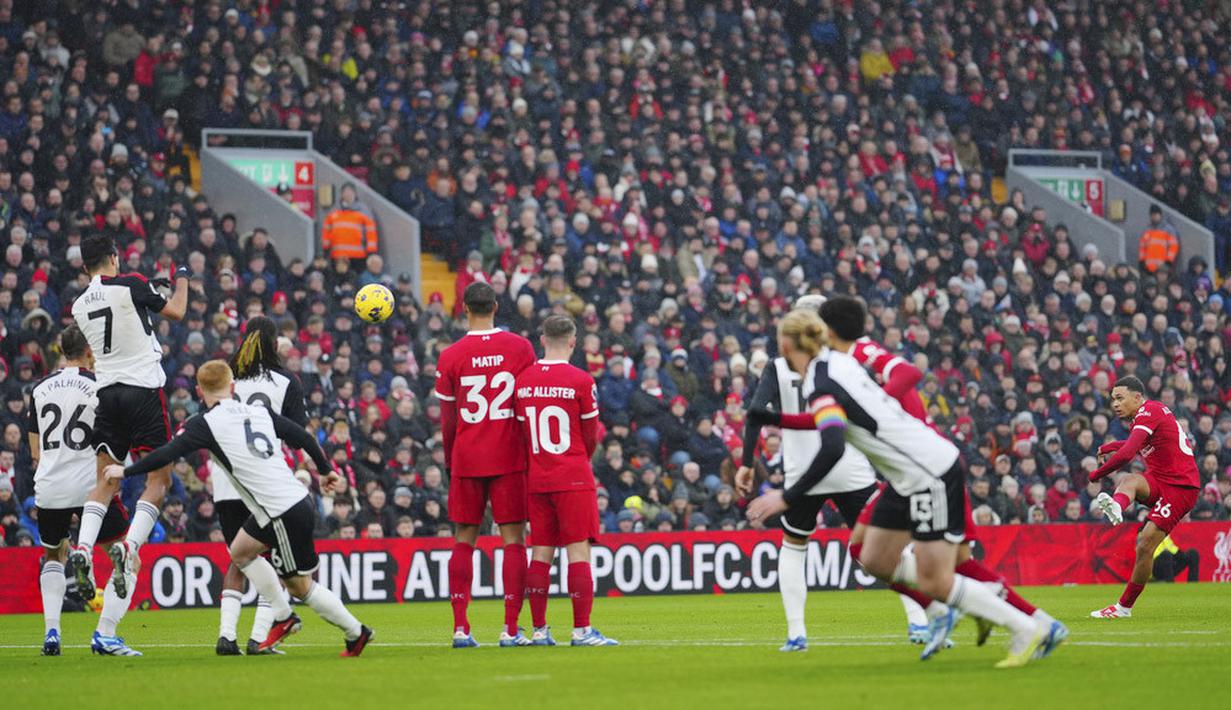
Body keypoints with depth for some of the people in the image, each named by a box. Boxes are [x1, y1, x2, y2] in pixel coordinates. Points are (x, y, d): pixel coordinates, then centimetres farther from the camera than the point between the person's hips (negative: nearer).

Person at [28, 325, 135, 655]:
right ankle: (105, 633, -8)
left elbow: (35, 450, 16)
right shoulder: (99, 386, -5)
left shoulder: (40, 388, 10)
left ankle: (51, 632, 12)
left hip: (49, 489, 5)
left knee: (54, 555, 28)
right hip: (89, 486, -5)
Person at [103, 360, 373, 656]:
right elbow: (303, 437, 13)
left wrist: (125, 471, 0)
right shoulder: (259, 412, 10)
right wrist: (325, 471, 29)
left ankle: (356, 633, 16)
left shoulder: (203, 424, -8)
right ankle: (283, 618, 24)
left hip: (285, 515, -8)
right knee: (240, 552, 22)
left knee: (300, 585, 7)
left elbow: (168, 454, -13)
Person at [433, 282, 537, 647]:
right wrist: (532, 452, 12)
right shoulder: (520, 347, -2)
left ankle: (460, 628, 1)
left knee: (464, 541, 7)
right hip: (510, 457, -1)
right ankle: (511, 628, -5)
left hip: (467, 458, 1)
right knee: (513, 539, 1)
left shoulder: (450, 356, -2)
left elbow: (447, 418, 3)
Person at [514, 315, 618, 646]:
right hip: (573, 479, -5)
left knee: (541, 552, 8)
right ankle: (581, 629, -7)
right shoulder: (580, 381, -9)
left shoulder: (522, 381, 4)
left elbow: (521, 430, 9)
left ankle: (540, 630, 9)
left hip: (537, 479, 5)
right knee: (579, 550, -3)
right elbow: (591, 434, 0)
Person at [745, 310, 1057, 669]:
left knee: (934, 583, -6)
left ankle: (1029, 630, 2)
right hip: (908, 477, 9)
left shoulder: (824, 388, -20)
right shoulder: (840, 361, 6)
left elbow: (832, 449, -35)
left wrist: (787, 498, -31)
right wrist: (775, 419, 30)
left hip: (931, 475, -9)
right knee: (876, 561, 13)